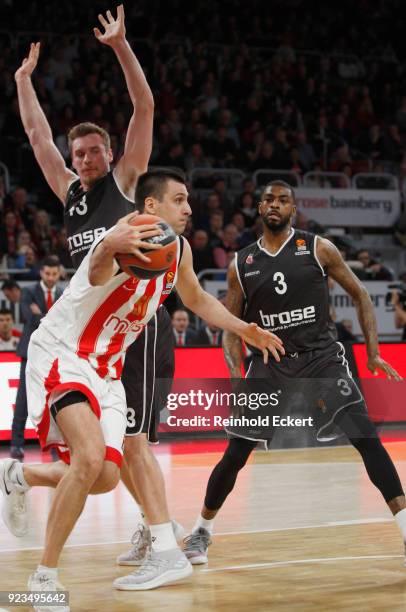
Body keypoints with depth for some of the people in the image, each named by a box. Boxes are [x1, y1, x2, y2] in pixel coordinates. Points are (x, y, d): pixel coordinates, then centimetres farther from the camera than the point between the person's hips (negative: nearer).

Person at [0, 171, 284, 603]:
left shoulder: (179, 250, 3)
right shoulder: (133, 233, -23)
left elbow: (197, 300, 24)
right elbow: (98, 272, -48)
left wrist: (244, 330, 13)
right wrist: (110, 248, -71)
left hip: (105, 367, 8)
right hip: (61, 353, -8)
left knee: (104, 477, 4)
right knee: (90, 458, -27)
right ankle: (45, 578, -15)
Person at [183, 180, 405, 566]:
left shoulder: (318, 249, -1)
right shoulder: (241, 264, 5)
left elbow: (360, 295, 6)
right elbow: (231, 326, 10)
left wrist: (373, 353, 0)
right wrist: (237, 375, -6)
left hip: (322, 358, -1)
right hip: (269, 364, 1)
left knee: (366, 439, -14)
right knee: (235, 454, -1)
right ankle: (201, 530, 17)